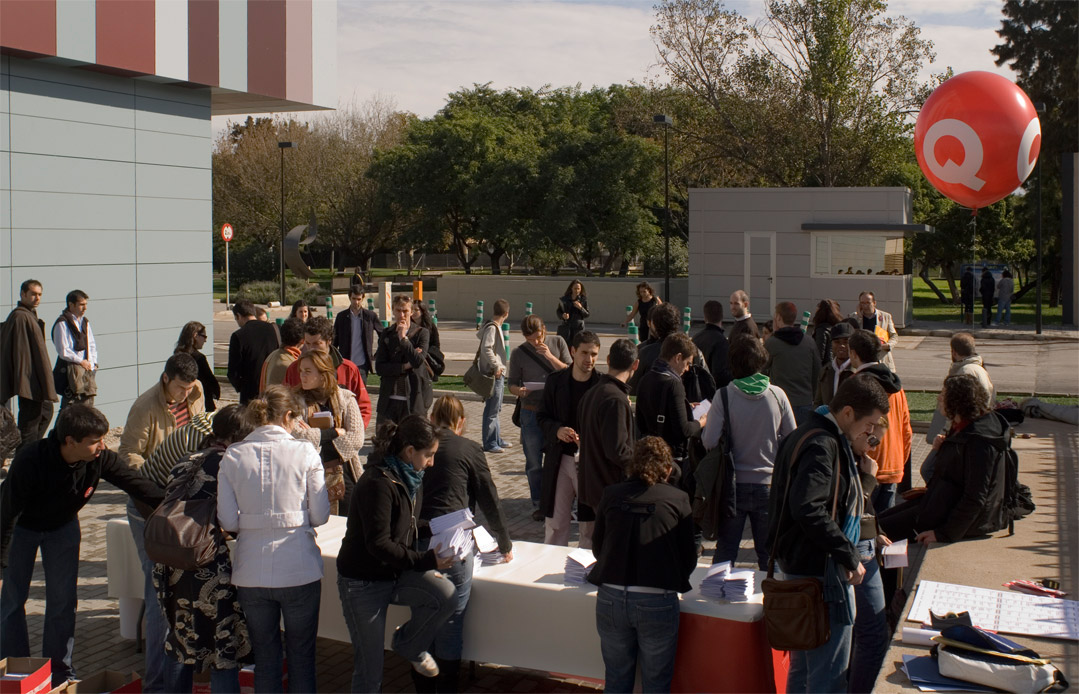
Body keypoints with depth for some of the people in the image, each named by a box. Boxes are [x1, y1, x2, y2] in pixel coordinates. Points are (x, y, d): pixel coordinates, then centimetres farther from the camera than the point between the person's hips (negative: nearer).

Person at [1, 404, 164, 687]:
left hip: (63, 526, 3)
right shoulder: (30, 460, -36)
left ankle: (60, 669, 14)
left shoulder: (101, 459, -27)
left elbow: (137, 484, -18)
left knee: (63, 598, 2)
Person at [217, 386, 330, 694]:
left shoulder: (232, 456, -2)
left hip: (251, 572, 2)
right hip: (299, 569, -2)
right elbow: (320, 515, -5)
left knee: (264, 657, 16)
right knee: (301, 657, 13)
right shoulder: (304, 453, -8)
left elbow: (228, 521, -4)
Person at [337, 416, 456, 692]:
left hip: (397, 574, 7)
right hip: (364, 581, -7)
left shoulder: (408, 478, 2)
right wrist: (425, 560, -28)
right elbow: (378, 544, -27)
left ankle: (409, 644, 7)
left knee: (446, 595, -19)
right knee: (370, 669, 1)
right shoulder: (379, 483, -25)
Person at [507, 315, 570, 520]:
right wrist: (519, 391, -21)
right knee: (534, 463, 6)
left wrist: (550, 357, -17)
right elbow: (512, 383, 2)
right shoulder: (519, 353, -3)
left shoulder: (557, 342, 0)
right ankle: (538, 504, 17)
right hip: (532, 412, 0)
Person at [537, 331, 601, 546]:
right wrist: (556, 430, -11)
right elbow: (542, 416, 9)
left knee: (591, 524, 5)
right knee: (554, 522, 10)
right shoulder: (555, 381, 2)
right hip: (559, 459, 2)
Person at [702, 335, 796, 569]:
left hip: (734, 485, -1)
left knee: (725, 551, 10)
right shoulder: (777, 395, -6)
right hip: (768, 484, 1)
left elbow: (710, 442, -12)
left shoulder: (724, 396, -11)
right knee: (769, 552, 12)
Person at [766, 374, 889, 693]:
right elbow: (809, 511, -31)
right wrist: (850, 556, -23)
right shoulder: (822, 445, -20)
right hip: (821, 571, -11)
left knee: (803, 665, 20)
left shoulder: (811, 434, 12)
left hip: (797, 564, 11)